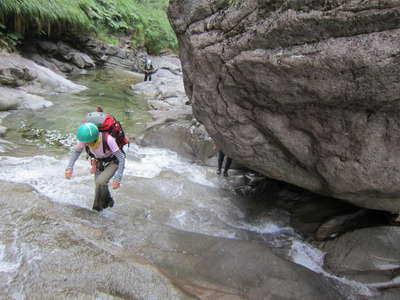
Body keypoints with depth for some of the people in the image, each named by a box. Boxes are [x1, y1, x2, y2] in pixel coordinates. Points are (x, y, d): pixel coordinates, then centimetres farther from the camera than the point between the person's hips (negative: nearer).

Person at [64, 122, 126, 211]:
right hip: (99, 162, 5)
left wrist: (117, 179, -36)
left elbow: (122, 158, -32)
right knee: (100, 185, 8)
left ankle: (97, 207, -1)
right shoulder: (85, 137, -27)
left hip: (113, 162, -5)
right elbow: (76, 151, -5)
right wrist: (69, 167, -18)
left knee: (100, 182, -25)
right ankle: (108, 201, 41)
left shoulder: (107, 139, -41)